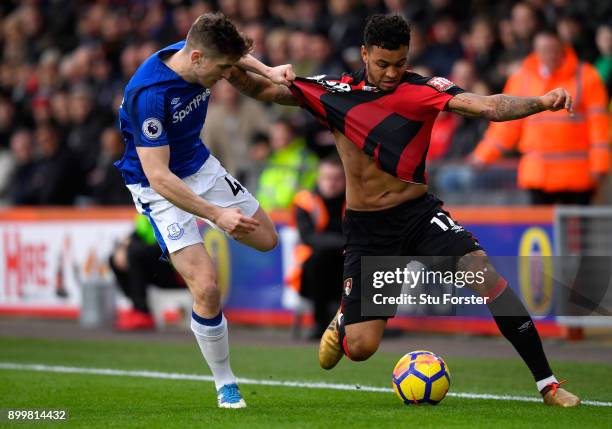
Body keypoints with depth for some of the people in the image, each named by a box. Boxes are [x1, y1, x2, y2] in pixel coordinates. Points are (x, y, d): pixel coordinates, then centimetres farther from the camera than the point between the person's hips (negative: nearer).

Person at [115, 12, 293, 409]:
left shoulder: (199, 53, -13)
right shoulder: (150, 93, -35)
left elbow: (235, 54, 15)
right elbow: (159, 177, -35)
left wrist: (268, 71, -2)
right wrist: (217, 215, -37)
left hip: (201, 166, 7)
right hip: (159, 188, -7)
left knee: (267, 239, 15)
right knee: (207, 290, -16)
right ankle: (225, 385, 2)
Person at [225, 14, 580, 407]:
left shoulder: (423, 90, -8)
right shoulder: (334, 93, -4)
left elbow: (485, 106, -21)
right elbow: (268, 91, -4)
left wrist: (541, 102, -37)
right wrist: (234, 71, -25)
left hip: (419, 213, 0)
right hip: (366, 227, 0)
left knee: (483, 272, -25)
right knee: (360, 347, -7)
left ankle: (547, 383, -14)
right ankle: (343, 323, 35)